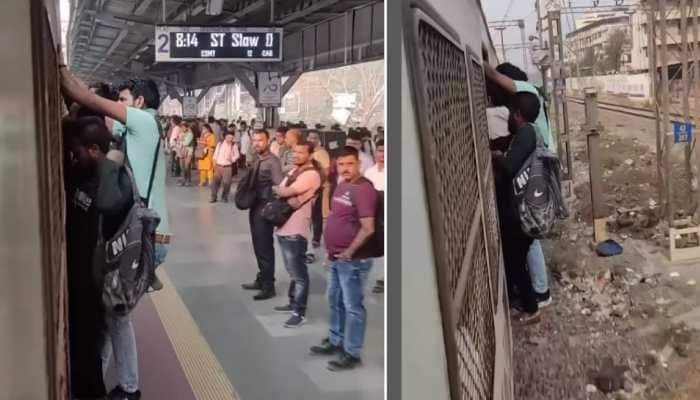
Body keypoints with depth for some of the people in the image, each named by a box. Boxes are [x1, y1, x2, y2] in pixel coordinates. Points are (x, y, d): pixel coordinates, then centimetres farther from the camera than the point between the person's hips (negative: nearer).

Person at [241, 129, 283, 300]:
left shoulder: (272, 161, -16)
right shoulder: (257, 159, 10)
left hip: (265, 208, -9)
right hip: (255, 206, 9)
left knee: (265, 247, -3)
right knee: (258, 246, 17)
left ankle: (268, 286, 5)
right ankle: (261, 280, 30)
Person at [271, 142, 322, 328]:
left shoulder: (311, 174, -15)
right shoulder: (294, 170, 15)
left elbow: (287, 192, -22)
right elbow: (281, 193, 15)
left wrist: (275, 189, -2)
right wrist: (282, 195, -8)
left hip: (296, 231, -9)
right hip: (284, 227, 9)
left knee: (298, 274, -3)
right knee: (292, 271, 20)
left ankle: (299, 313, 2)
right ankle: (293, 303, 32)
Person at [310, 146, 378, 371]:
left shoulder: (363, 189, -20)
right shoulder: (342, 186, 11)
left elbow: (368, 228, -25)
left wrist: (349, 252, -17)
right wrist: (332, 249, 17)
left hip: (352, 260, -10)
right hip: (336, 257, 10)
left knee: (352, 307, 1)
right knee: (335, 302, 21)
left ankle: (352, 353, 11)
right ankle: (335, 341, 37)